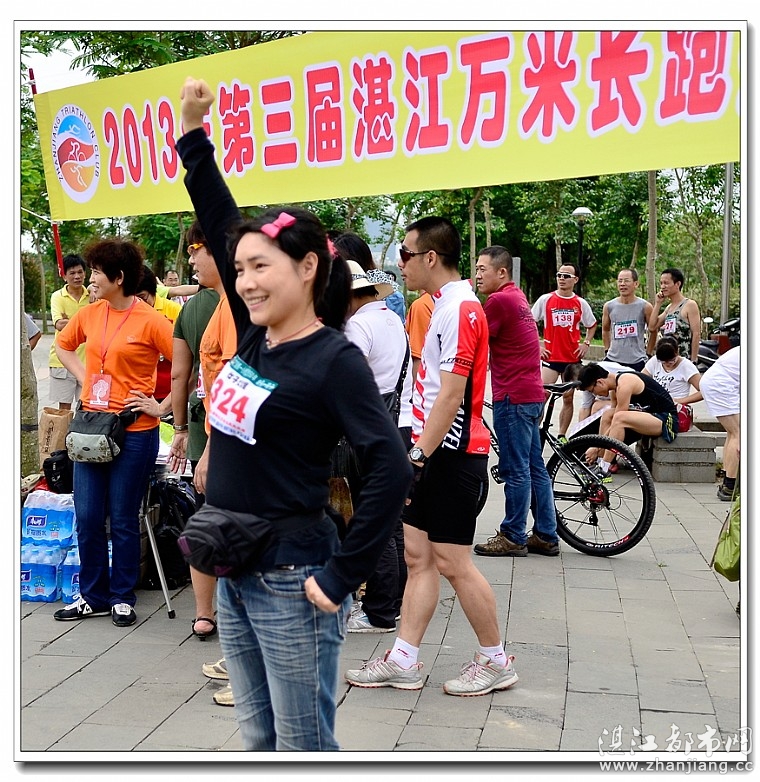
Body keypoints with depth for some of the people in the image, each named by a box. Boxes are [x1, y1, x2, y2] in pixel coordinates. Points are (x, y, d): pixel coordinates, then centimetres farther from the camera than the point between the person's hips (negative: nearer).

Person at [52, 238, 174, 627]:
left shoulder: (149, 321, -13)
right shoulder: (88, 315, 5)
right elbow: (63, 346, 24)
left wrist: (162, 407, -11)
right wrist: (84, 378, 11)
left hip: (134, 432, -5)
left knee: (123, 520, 5)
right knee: (87, 517, 9)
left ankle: (122, 598, 21)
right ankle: (93, 596, 24)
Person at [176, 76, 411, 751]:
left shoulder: (334, 359, -15)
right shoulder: (255, 336, 5)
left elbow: (392, 469, -23)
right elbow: (221, 224, 12)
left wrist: (343, 575, -20)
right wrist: (194, 131, 12)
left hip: (292, 585, -7)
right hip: (235, 576, 7)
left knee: (305, 750, 5)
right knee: (259, 740, 18)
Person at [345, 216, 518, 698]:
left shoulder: (460, 308, -16)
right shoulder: (446, 305, 16)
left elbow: (452, 394, -22)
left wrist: (420, 454, -21)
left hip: (453, 454, -10)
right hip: (435, 451, 10)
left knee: (452, 561, -2)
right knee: (418, 555, 10)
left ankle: (496, 661, 13)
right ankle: (403, 662, 17)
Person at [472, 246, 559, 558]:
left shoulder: (499, 301, -14)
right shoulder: (518, 296, 15)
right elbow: (488, 338, 17)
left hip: (512, 396, -10)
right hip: (531, 393, 10)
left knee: (516, 470, -2)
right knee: (534, 467, 12)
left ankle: (513, 537, 6)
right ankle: (546, 536, 18)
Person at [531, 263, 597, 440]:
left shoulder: (581, 303, 4)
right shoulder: (546, 299, -1)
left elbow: (592, 326, 19)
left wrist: (586, 343, 5)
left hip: (573, 358, 2)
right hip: (550, 357, -2)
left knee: (568, 398, 8)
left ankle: (562, 436, 18)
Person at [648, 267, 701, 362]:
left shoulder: (690, 305, -7)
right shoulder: (668, 308, 17)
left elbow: (696, 334, -12)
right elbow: (652, 328, 9)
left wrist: (693, 361, -17)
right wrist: (657, 304, 8)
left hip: (684, 360, -8)